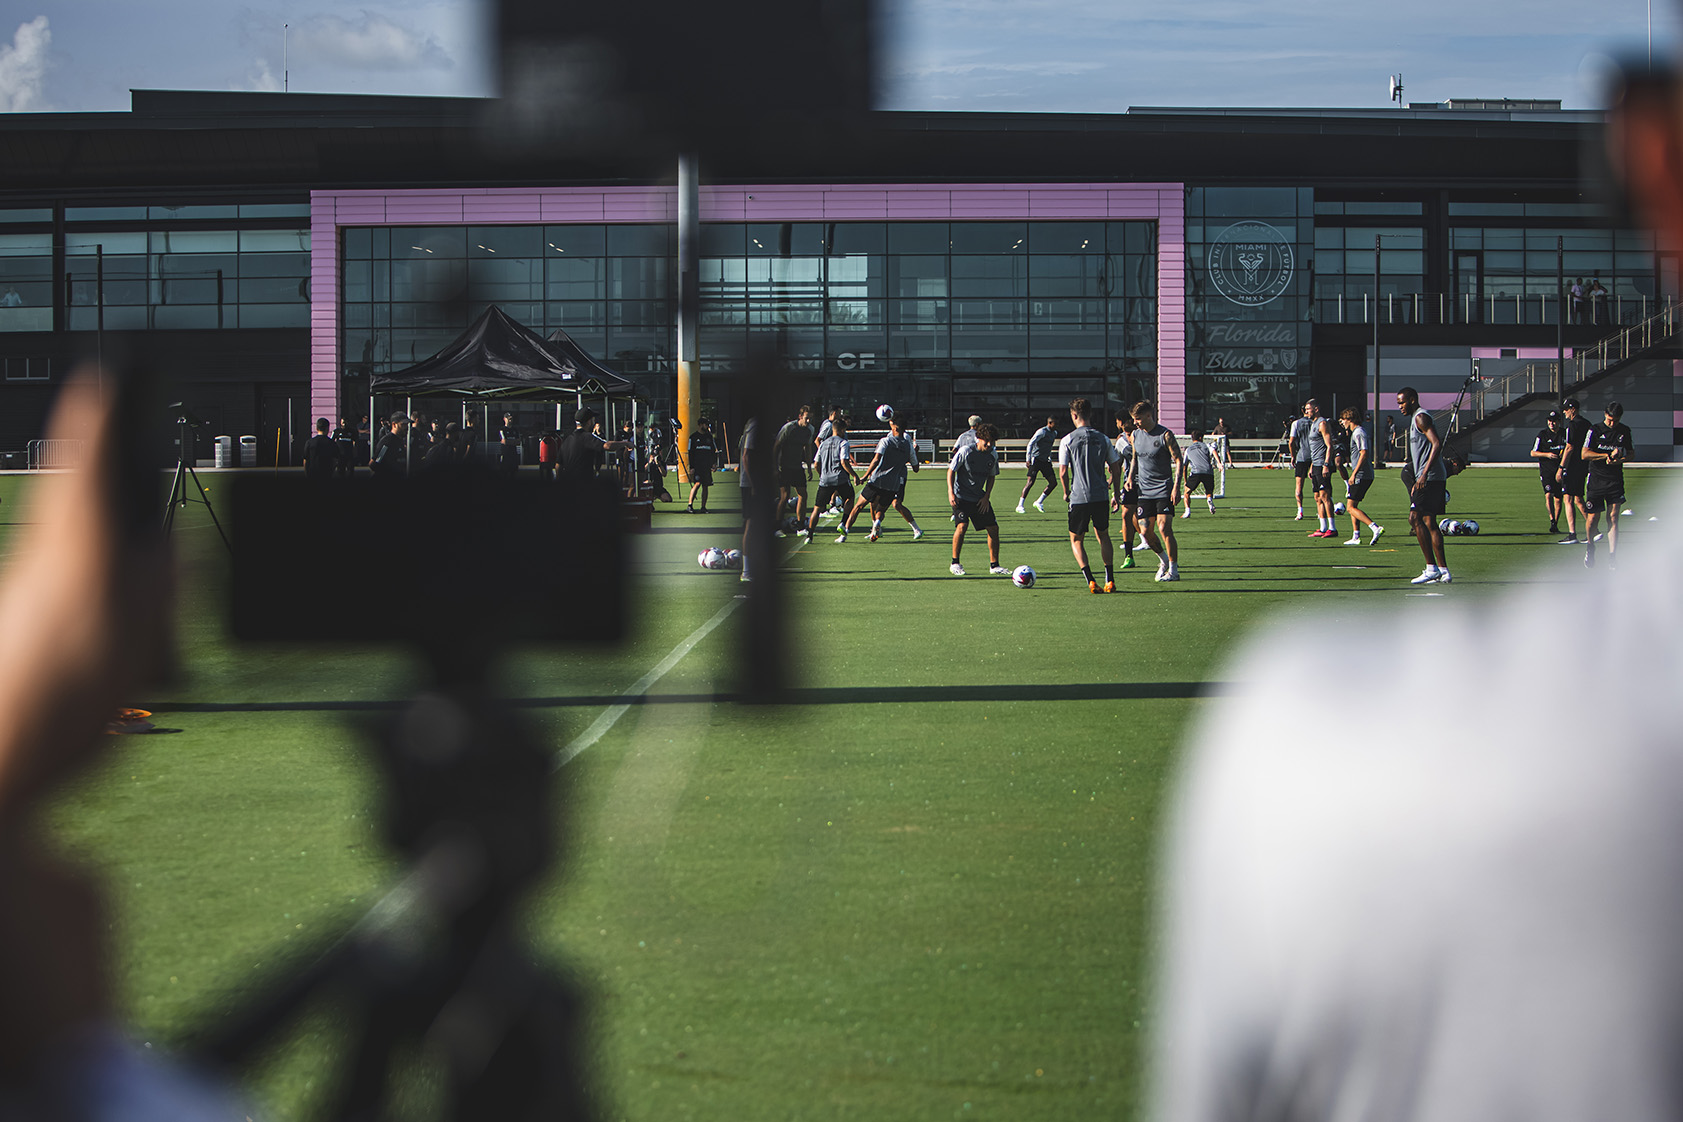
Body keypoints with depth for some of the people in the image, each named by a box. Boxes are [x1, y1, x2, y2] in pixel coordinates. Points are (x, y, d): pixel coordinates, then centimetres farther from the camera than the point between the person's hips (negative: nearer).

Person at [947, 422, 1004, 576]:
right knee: (962, 525, -22)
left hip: (980, 498, 5)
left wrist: (986, 497, 2)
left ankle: (994, 565, 12)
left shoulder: (992, 456, -1)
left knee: (993, 528, 0)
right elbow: (951, 470, -7)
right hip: (961, 496, -5)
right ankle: (955, 563, -7)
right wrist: (951, 493, -15)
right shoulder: (965, 451, -15)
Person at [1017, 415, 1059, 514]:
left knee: (1053, 482, 0)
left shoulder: (1054, 433, 13)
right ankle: (1020, 506, -9)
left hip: (1045, 461, 8)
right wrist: (1028, 459, -21)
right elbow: (1031, 444, -15)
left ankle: (1039, 502, 12)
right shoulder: (1042, 432, -13)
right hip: (1036, 460, -8)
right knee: (1030, 482, -13)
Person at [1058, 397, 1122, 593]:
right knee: (1103, 535, 20)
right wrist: (1116, 493, 18)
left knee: (1076, 540, 10)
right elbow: (1115, 468, 7)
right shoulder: (1103, 439, 5)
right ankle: (1110, 580, 12)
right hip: (1101, 496, 3)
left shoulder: (1067, 441, -5)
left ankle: (1091, 581, -6)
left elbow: (1063, 472, -7)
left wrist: (1066, 493, 10)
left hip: (1079, 497, -3)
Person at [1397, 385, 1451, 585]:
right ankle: (1443, 571, 7)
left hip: (1430, 478, -10)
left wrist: (1424, 474, -28)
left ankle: (1432, 568, -14)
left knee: (1415, 519, -12)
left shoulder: (1421, 417, -10)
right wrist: (1417, 482, 28)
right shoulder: (1416, 418, 21)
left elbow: (1437, 444, -22)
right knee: (1430, 523, 9)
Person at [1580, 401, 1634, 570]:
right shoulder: (1595, 431, -3)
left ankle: (1611, 556, -7)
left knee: (1613, 517, -6)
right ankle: (1590, 548, 26)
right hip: (1596, 478, -2)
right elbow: (1584, 454, -9)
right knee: (1594, 517, -2)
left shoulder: (1625, 431, 9)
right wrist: (1608, 455, -16)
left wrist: (1619, 459, -6)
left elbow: (1631, 453, 16)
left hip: (1616, 479, 2)